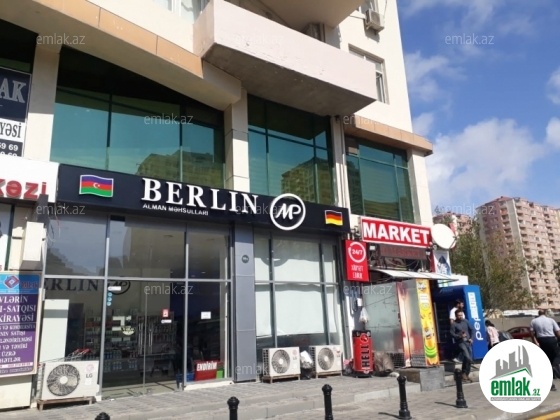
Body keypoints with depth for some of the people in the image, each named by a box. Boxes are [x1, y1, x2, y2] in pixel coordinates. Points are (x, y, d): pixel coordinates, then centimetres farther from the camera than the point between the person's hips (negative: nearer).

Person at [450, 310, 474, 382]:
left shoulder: (465, 321, 6)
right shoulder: (454, 324, -7)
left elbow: (471, 329, 14)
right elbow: (452, 334, -10)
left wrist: (471, 338, 2)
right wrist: (460, 336, -24)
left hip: (468, 342, 5)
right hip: (461, 342, -5)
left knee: (469, 359, 8)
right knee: (468, 358, -18)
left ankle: (467, 375, 22)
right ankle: (464, 374, -2)